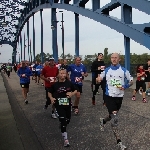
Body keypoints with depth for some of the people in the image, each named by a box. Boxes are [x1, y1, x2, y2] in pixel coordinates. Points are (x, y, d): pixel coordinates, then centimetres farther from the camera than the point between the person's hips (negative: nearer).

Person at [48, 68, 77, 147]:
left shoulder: (69, 83, -6)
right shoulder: (55, 84, -8)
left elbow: (75, 90, 6)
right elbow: (49, 92, 5)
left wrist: (72, 94, -14)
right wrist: (51, 98, -12)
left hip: (67, 104, 3)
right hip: (59, 105, -3)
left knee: (67, 120, 17)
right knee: (63, 119, -9)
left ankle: (62, 125, 54)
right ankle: (66, 139, -3)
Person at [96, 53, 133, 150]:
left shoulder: (124, 71, -3)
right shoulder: (107, 70, 1)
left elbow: (131, 81, 4)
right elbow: (99, 78, 11)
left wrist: (125, 86, -15)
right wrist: (98, 80, -14)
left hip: (119, 97, 2)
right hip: (109, 96, -2)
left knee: (113, 116, 18)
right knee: (114, 118, -12)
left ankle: (103, 121, 52)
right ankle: (119, 142, -7)